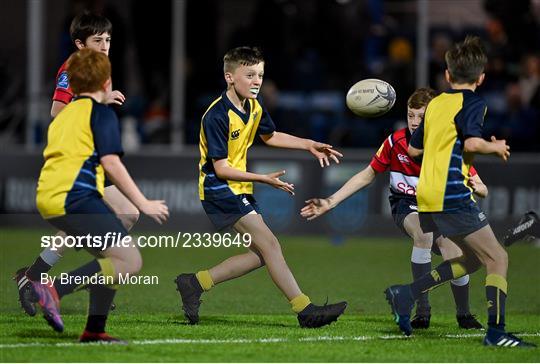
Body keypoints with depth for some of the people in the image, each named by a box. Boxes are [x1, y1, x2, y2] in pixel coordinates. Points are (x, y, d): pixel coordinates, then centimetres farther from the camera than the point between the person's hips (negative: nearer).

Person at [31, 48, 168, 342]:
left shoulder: (63, 115, 25)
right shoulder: (101, 113, 1)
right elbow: (110, 163, -7)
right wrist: (143, 204, -4)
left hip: (48, 197, 9)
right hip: (75, 197, -9)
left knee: (111, 257, 19)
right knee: (130, 261, -12)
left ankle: (95, 329, 12)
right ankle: (55, 288, -23)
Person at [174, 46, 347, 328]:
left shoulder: (254, 106, 5)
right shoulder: (217, 116, -22)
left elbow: (269, 136, 24)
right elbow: (221, 168, -21)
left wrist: (309, 145, 13)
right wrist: (264, 179, -25)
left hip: (239, 189, 10)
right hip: (219, 190, -10)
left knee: (261, 255, 6)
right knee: (269, 244, -16)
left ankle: (196, 283, 14)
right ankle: (305, 310, -17)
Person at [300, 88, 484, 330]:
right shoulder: (395, 142, -14)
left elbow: (483, 190, -13)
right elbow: (367, 175, 0)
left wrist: (476, 188, -39)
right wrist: (330, 202, -6)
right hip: (406, 206, 0)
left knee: (455, 259, -24)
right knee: (423, 234, -35)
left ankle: (464, 315, 5)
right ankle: (422, 311, -26)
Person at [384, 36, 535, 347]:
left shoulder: (435, 104, 17)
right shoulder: (473, 103, -6)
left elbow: (414, 149, 23)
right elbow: (472, 143, -22)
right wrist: (496, 147, -4)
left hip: (428, 195, 8)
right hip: (453, 194, -8)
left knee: (474, 258, 17)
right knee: (498, 258, -3)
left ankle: (407, 294, 8)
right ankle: (496, 331, -12)